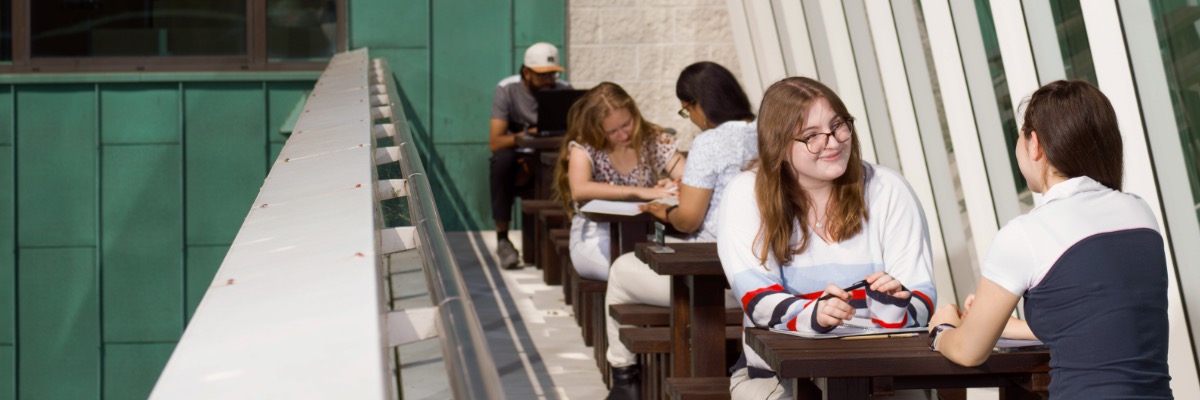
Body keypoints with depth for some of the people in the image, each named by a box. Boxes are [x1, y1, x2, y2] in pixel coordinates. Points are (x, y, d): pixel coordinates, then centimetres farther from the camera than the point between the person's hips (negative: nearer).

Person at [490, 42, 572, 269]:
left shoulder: (563, 90, -3)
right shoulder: (507, 89, -9)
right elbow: (495, 142, -16)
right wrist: (527, 135, -35)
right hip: (517, 157, -1)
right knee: (503, 160, -37)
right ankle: (502, 239, -26)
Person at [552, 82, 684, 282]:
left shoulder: (655, 140, 3)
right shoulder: (583, 147, -7)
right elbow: (579, 190, -27)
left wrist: (674, 185, -29)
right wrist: (640, 192, -32)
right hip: (596, 240, -3)